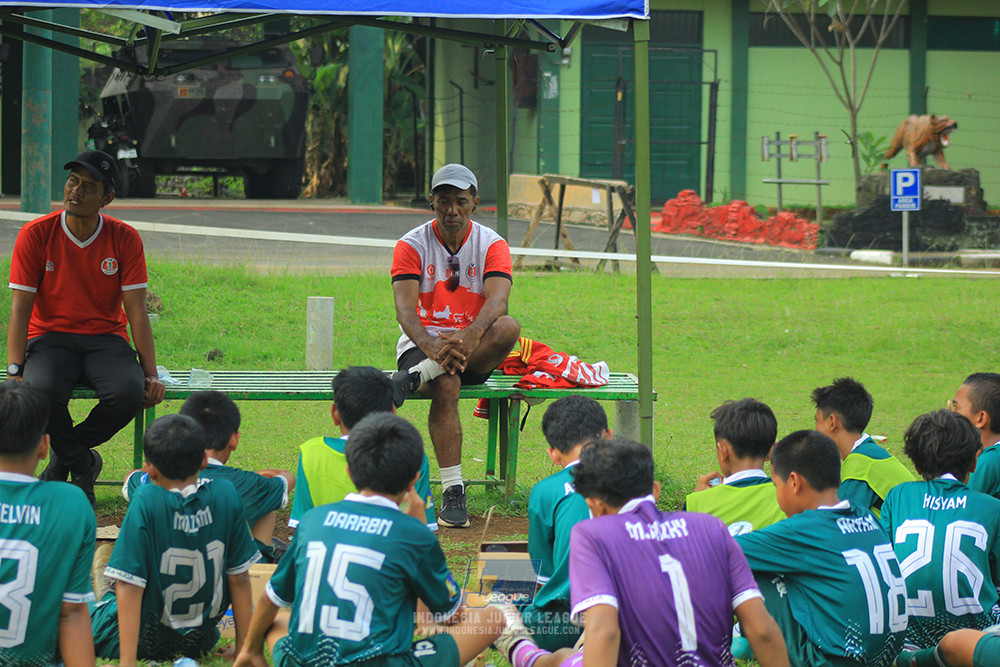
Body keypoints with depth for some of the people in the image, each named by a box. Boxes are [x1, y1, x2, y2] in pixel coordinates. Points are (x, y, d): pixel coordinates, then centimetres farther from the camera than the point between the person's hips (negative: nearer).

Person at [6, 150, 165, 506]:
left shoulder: (125, 239, -2)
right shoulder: (35, 235, -5)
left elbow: (136, 311, -3)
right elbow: (20, 309, -6)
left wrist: (151, 374, -13)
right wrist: (15, 370, -19)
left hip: (106, 339, 2)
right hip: (50, 339, -1)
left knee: (130, 392, -31)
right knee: (42, 390, -36)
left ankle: (63, 456, -4)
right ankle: (81, 464, -7)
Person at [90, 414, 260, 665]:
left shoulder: (146, 502, -22)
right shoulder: (226, 494, -12)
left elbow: (130, 586, -24)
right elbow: (239, 579, -6)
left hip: (147, 643, -3)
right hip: (199, 642, 3)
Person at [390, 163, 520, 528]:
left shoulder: (493, 245, 1)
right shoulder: (412, 244, -1)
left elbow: (497, 300, -17)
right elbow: (405, 307, -15)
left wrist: (470, 335, -40)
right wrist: (430, 345, -38)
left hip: (476, 350, 2)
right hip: (423, 344, -2)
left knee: (508, 327, -32)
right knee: (446, 386, -36)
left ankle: (416, 377, -35)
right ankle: (452, 492, -36)